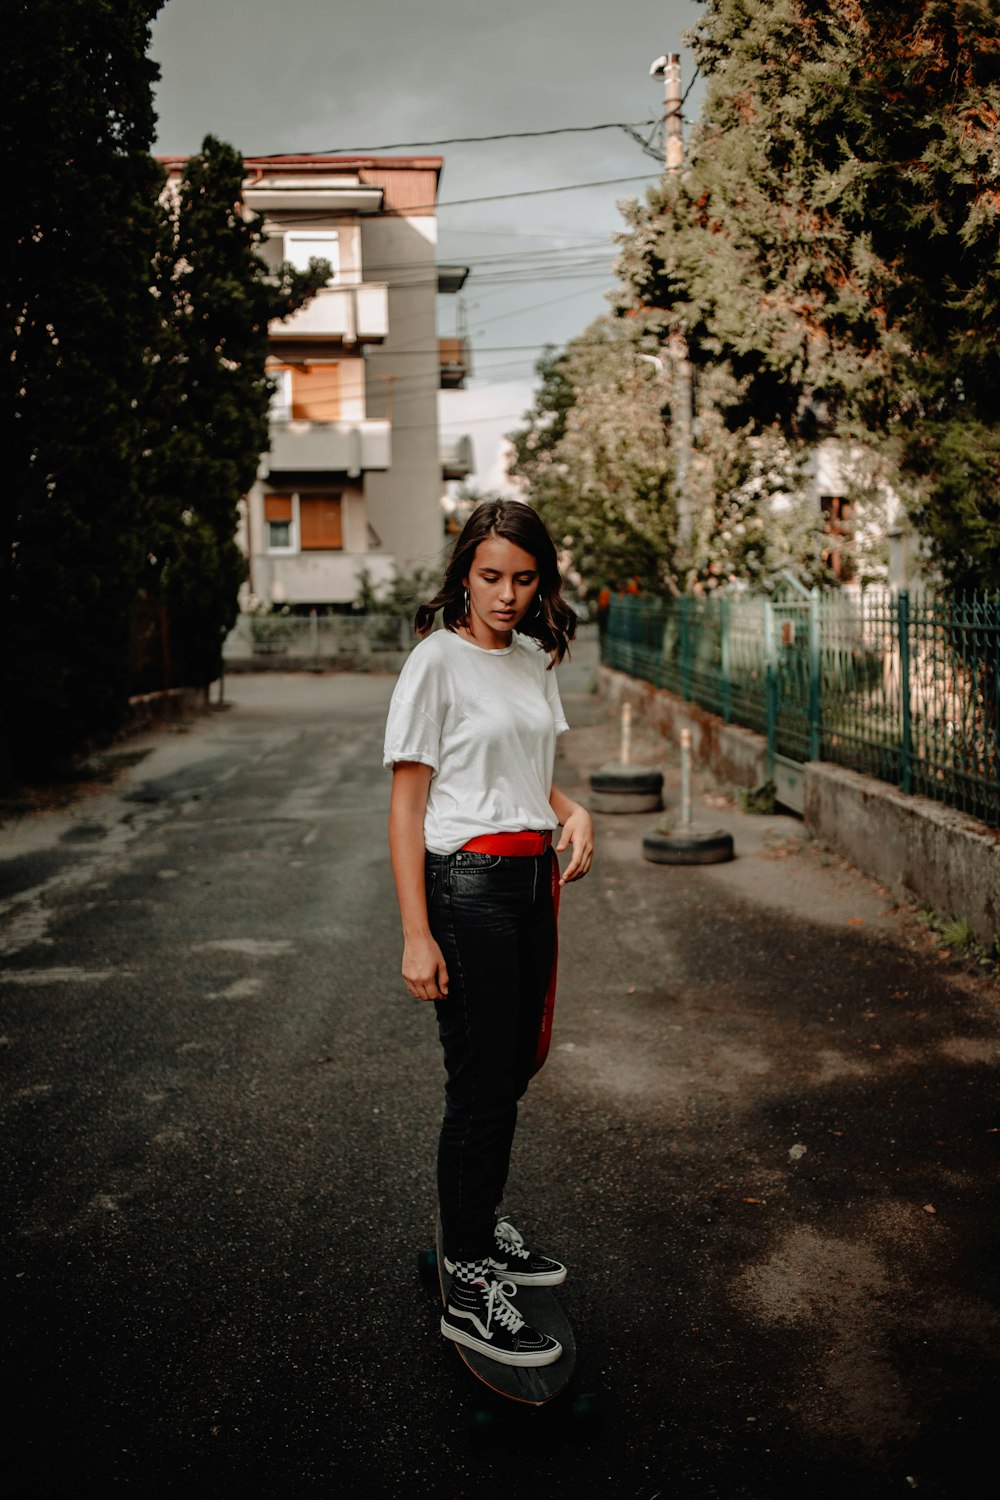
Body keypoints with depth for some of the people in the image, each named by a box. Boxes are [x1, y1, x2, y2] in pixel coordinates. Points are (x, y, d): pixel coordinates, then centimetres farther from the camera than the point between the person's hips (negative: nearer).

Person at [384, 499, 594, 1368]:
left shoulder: (537, 659, 11)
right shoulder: (438, 660, -10)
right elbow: (406, 807, -12)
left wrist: (574, 811, 0)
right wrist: (417, 936, -16)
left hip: (534, 880, 7)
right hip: (467, 883, -7)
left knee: (515, 1068, 17)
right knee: (481, 1084, -2)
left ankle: (483, 1227, 36)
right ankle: (468, 1289, 11)